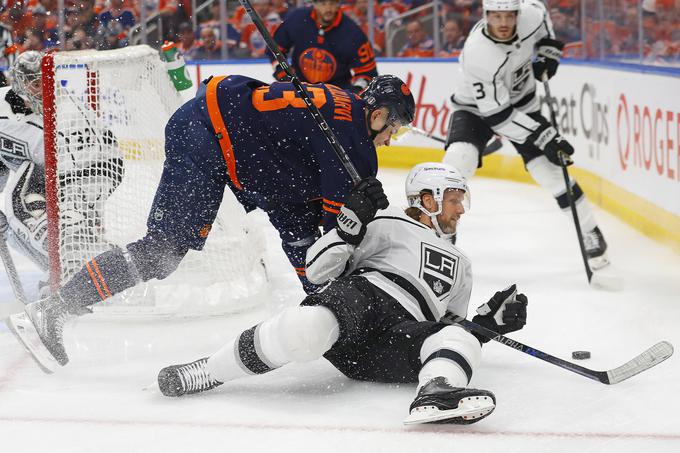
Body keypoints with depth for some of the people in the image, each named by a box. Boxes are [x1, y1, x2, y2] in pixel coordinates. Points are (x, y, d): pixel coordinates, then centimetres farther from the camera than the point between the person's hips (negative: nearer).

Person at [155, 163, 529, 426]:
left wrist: (492, 321, 17)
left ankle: (435, 395, -62)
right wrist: (351, 224, -8)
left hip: (394, 347, 5)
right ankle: (208, 372, -24)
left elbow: (454, 328, 33)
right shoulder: (389, 225, 15)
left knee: (462, 343, -28)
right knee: (308, 330, -40)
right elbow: (318, 268, 5)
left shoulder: (460, 265, 36)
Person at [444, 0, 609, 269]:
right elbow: (497, 115, -31)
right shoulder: (478, 55, -36)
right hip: (478, 108, -4)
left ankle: (590, 233, 8)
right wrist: (545, 138, -31)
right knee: (459, 159, -27)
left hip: (522, 102, 4)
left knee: (548, 168, -5)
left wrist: (548, 53, -1)